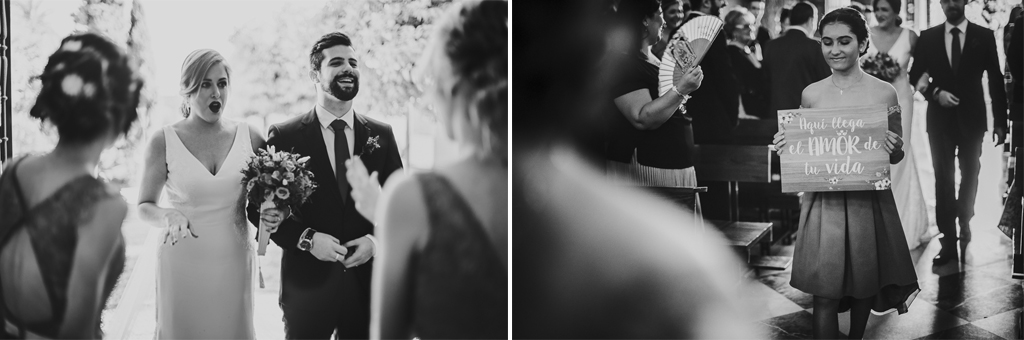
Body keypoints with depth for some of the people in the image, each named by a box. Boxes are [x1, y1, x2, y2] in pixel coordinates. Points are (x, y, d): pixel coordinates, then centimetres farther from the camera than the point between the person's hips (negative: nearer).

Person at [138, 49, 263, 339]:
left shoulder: (249, 137, 0)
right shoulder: (164, 141, -5)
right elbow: (144, 206, 1)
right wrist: (169, 217, -21)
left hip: (234, 262, 2)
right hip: (183, 263, -2)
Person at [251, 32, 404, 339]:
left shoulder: (382, 135, 6)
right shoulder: (284, 136, -2)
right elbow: (259, 207, -1)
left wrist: (376, 240, -8)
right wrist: (306, 239, -14)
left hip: (367, 281, 2)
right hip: (307, 283, -2)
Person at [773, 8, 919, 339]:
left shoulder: (884, 93, -1)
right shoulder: (811, 95, 3)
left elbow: (896, 156, 6)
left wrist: (894, 148, -16)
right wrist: (785, 145, -9)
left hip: (869, 202, 0)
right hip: (823, 202, 0)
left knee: (863, 287, 13)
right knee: (825, 295, -3)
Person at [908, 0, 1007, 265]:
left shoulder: (984, 36, -3)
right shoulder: (928, 37, 0)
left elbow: (996, 81, -1)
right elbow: (915, 76, 6)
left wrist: (1000, 122, -4)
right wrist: (935, 92, -13)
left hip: (971, 117, 0)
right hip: (940, 118, 0)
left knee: (970, 173, 14)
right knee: (944, 178, -1)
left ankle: (964, 218, 40)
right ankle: (948, 241, 1)